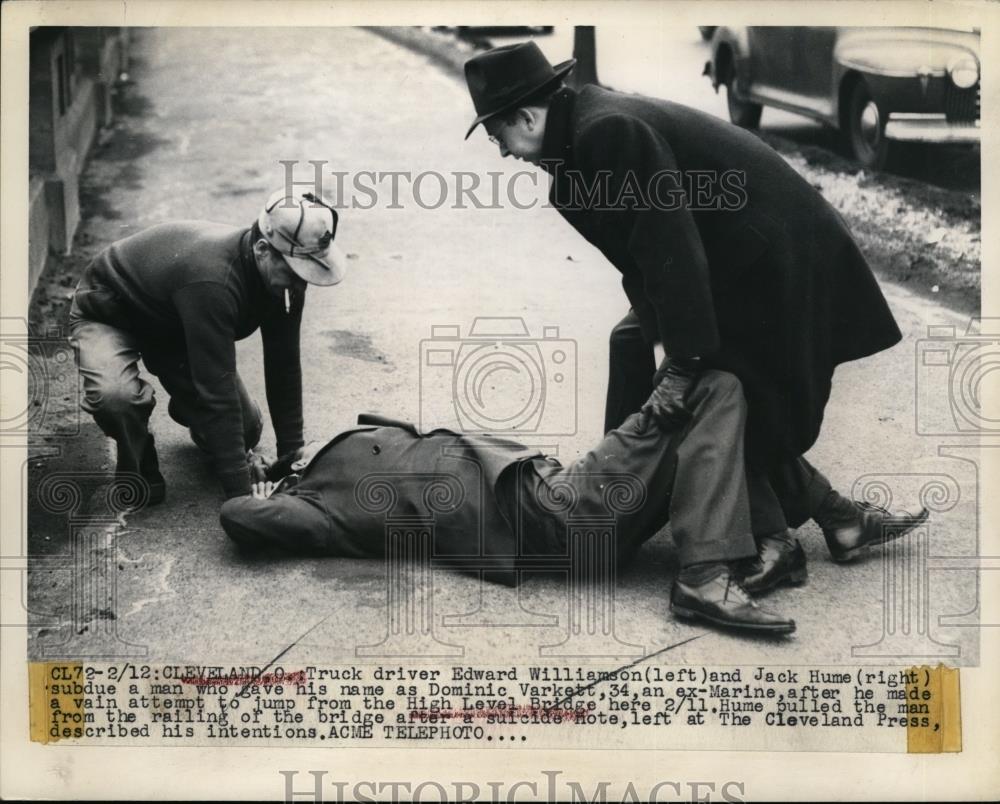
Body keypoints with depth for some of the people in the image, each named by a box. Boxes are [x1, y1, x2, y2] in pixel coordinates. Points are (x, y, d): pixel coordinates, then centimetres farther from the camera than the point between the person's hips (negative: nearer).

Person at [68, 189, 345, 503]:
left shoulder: (285, 280, -20)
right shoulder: (212, 280, -45)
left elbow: (284, 368, -9)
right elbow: (217, 390, -45)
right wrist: (240, 493, -43)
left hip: (174, 328, 6)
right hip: (108, 315, -6)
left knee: (245, 430, -5)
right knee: (115, 396, -38)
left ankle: (189, 410, 28)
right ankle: (137, 468, -7)